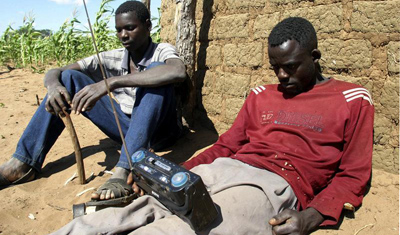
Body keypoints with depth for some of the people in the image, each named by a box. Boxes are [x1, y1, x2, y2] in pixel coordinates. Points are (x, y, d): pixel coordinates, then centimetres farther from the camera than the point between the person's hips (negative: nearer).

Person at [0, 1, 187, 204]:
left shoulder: (162, 51, -11)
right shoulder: (112, 59, 1)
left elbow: (178, 72, -38)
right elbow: (54, 72, -2)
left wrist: (111, 82, -43)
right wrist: (54, 85, -29)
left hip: (159, 130, -4)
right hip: (126, 130, 4)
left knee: (156, 70, -31)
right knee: (70, 78, -6)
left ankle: (123, 172, -44)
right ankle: (25, 162, -12)